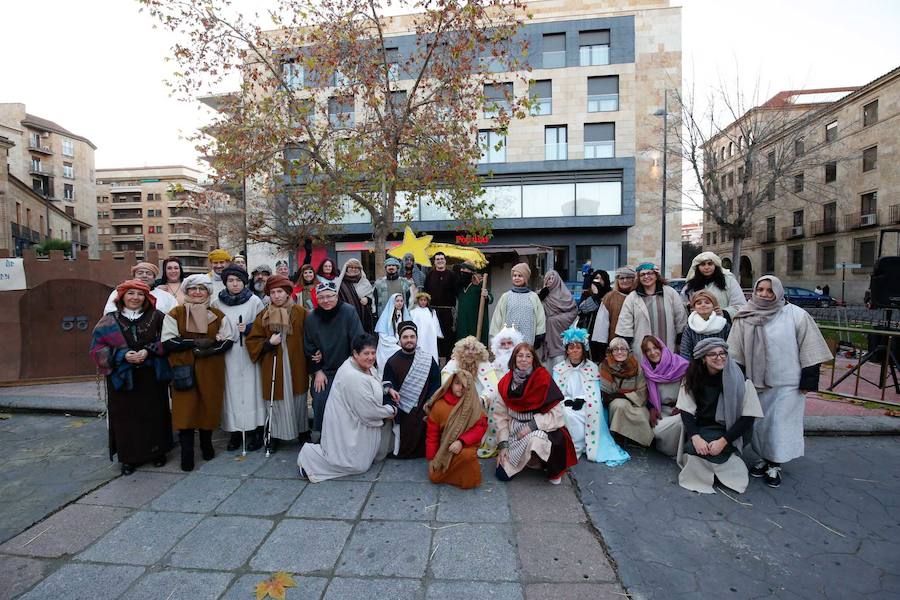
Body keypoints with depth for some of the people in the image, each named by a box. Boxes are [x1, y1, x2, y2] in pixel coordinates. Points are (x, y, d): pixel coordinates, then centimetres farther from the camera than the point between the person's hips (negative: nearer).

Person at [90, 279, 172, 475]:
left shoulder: (157, 317, 2)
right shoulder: (109, 321, 4)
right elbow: (98, 347, 0)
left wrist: (148, 351, -16)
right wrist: (123, 355, -16)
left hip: (152, 378, 0)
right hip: (122, 378, 0)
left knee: (153, 414, 7)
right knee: (126, 417, 5)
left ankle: (157, 452, 23)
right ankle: (129, 457, 20)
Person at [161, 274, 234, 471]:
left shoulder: (218, 315, 6)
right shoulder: (175, 314, 2)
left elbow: (228, 341, 2)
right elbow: (168, 342, -5)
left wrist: (208, 349, -14)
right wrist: (195, 342, -16)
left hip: (211, 371, 2)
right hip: (183, 371, -1)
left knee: (209, 406, 7)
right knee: (185, 409, -2)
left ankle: (206, 443, 30)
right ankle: (187, 452, 11)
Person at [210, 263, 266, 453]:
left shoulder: (255, 301, -2)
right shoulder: (216, 303, 5)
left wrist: (249, 329, -14)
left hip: (248, 354, -2)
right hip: (227, 355, 2)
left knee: (250, 389, 2)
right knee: (231, 391, 6)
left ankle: (254, 431, 12)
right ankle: (235, 432, 17)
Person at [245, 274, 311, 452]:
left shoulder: (300, 312, -3)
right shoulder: (264, 316, 3)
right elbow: (252, 341, 4)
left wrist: (308, 355, -14)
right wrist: (268, 343, -13)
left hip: (295, 366, -1)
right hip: (272, 367, 1)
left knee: (298, 399, 11)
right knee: (276, 401, 7)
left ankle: (303, 432, 29)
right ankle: (274, 435, 26)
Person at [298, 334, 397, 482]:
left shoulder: (366, 367, -1)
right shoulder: (352, 377, -31)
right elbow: (369, 411, -27)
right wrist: (391, 410, -10)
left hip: (355, 422, 10)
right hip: (347, 428, -10)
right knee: (358, 465, 3)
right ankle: (310, 456, 7)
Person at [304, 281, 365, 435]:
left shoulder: (349, 312, -13)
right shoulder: (311, 318, -1)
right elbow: (309, 348, 7)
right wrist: (317, 371, 1)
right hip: (323, 372, 3)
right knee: (320, 405, 1)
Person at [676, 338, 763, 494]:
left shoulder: (738, 379, -13)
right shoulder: (693, 377, -6)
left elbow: (748, 417, -12)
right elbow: (686, 411, -7)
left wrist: (723, 441, -19)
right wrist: (695, 437, -23)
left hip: (728, 431, -2)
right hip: (700, 428, 2)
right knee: (693, 447, -25)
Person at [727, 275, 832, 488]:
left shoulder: (796, 315, -6)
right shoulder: (744, 318, -1)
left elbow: (809, 350, -4)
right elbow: (736, 353, 3)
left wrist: (808, 380, -6)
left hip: (786, 383, -2)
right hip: (756, 383, 2)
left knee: (781, 424, 4)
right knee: (759, 422, 12)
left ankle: (775, 465, 21)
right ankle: (764, 458, 31)